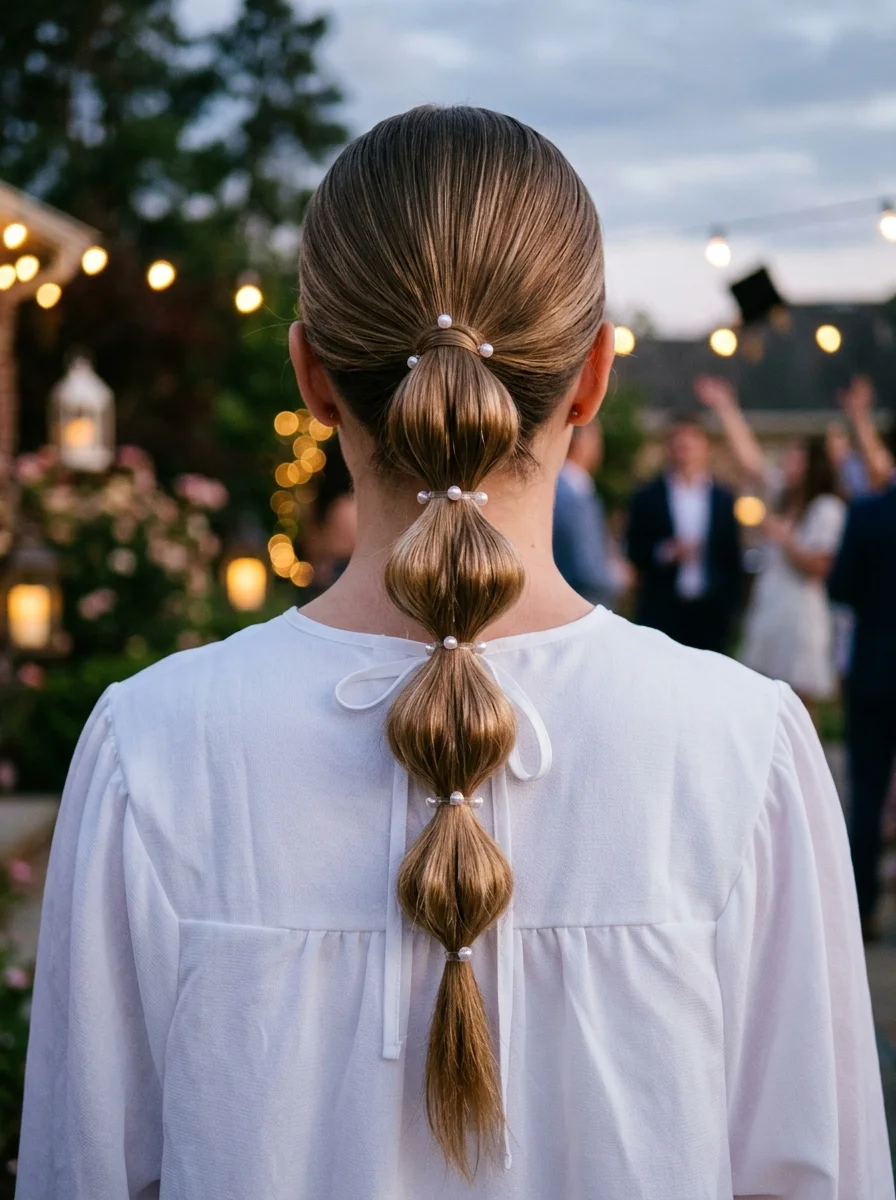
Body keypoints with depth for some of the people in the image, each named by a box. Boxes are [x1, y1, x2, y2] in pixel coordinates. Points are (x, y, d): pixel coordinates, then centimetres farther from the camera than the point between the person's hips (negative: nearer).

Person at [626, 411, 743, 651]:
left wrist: (731, 609, 4)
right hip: (661, 613, -1)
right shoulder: (647, 497, 4)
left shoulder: (724, 499, 8)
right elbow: (634, 553, 3)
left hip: (711, 613, 1)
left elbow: (732, 559, 8)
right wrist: (665, 553, -15)